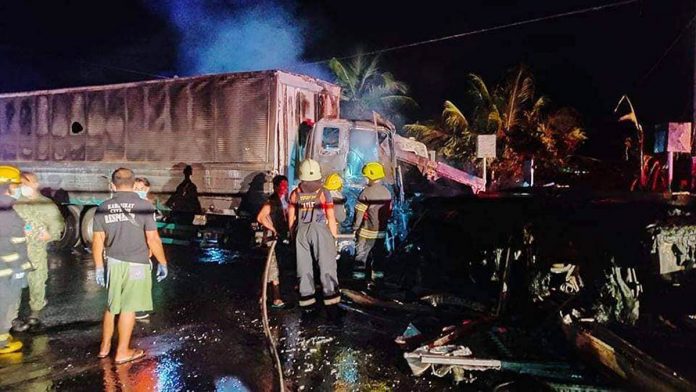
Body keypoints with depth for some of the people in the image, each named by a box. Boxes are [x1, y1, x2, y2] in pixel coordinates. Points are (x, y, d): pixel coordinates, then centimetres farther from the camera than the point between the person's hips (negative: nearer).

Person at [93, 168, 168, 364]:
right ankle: (122, 352, 19)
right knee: (128, 308, 7)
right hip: (136, 264, -4)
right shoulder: (143, 205, -12)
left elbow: (97, 242, 3)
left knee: (112, 306, 21)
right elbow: (153, 240, -13)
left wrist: (98, 267, 13)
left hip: (113, 263, 4)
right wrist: (162, 263, -1)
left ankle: (105, 347, 33)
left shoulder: (103, 208, 0)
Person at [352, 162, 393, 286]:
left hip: (367, 231, -6)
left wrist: (355, 227, -6)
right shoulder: (387, 192, 3)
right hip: (381, 231, 6)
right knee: (379, 254, 15)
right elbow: (389, 211, 10)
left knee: (361, 254, 4)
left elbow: (359, 212, -16)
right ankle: (377, 278, 22)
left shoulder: (367, 192, -18)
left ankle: (358, 278, 7)